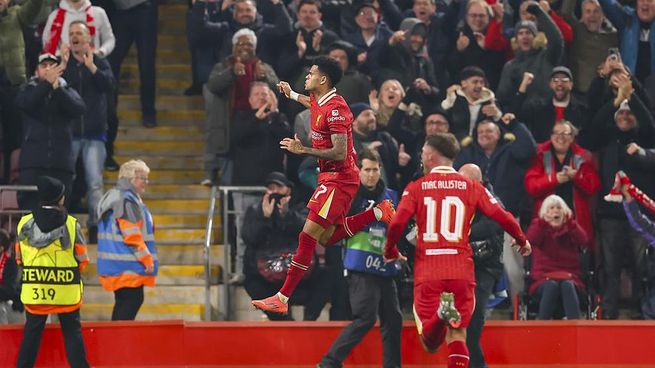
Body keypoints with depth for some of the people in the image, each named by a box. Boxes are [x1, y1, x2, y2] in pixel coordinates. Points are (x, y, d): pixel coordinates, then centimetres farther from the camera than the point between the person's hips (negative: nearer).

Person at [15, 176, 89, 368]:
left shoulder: (24, 223, -3)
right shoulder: (71, 224, -9)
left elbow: (19, 257, 6)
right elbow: (82, 259, -2)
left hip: (34, 291, 2)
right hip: (66, 291, -2)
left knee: (32, 332, 11)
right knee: (72, 332, 7)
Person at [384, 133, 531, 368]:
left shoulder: (416, 188, 5)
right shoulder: (471, 187, 8)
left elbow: (397, 224, -6)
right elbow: (502, 217, 2)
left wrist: (390, 252, 13)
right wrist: (522, 240, 21)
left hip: (427, 272, -1)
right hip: (461, 271, 1)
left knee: (430, 344, 2)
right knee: (457, 336, 7)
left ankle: (441, 313, -29)